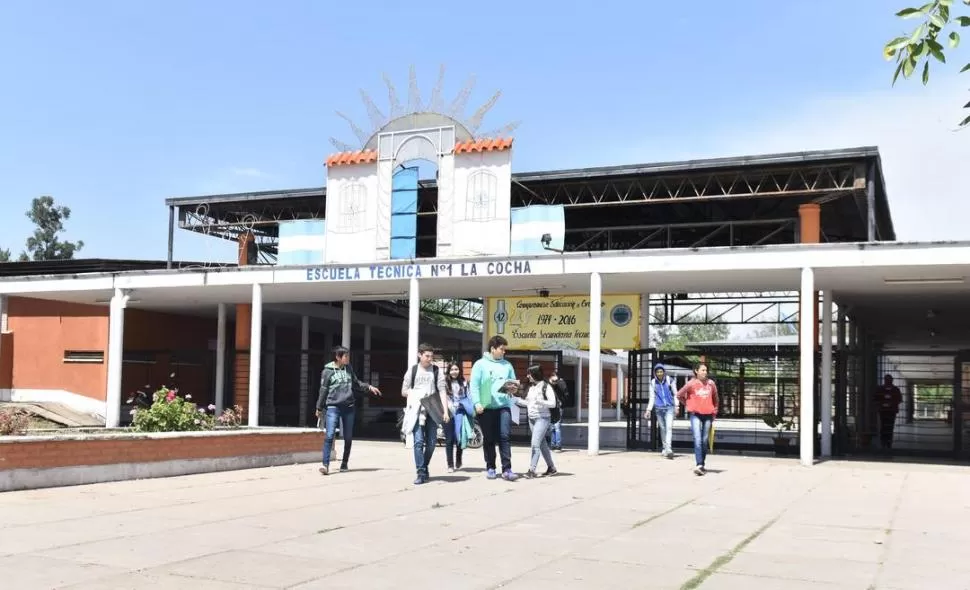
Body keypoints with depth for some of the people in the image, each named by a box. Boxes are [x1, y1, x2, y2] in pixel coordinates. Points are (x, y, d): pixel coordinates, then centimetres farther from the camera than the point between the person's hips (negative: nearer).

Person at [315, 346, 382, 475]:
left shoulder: (348, 369, 8)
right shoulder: (328, 371, -5)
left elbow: (356, 383, 21)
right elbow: (323, 390, -1)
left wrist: (369, 387, 10)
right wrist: (319, 408, 3)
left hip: (349, 407, 5)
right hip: (333, 406, -5)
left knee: (348, 437, 9)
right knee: (329, 435, -15)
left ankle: (344, 463, 23)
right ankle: (326, 464, -15)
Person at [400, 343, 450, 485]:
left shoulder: (437, 371, 7)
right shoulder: (412, 371, 9)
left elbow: (442, 391, -1)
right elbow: (404, 391, 13)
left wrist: (445, 411, -11)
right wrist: (416, 394, -5)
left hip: (432, 411, 1)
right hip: (416, 411, -1)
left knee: (431, 442, 4)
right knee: (419, 441, -9)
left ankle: (425, 466, 25)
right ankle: (421, 473, -8)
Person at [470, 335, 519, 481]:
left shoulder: (507, 365, 13)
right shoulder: (480, 364, 2)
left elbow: (513, 383, 19)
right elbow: (474, 385, -3)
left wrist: (513, 389, -4)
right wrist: (477, 403, -14)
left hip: (503, 406, 2)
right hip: (486, 407, -2)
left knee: (505, 437, -7)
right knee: (489, 439, 5)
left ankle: (507, 470, -8)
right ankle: (490, 468, 16)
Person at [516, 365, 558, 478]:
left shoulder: (546, 386, -9)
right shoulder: (531, 387, 13)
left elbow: (553, 403, -12)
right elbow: (527, 402, 18)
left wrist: (541, 402, -28)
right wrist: (513, 399, 10)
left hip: (542, 418, -8)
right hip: (531, 419, 8)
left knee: (535, 443, -15)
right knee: (542, 444, 12)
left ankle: (532, 470, -17)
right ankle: (551, 468, 22)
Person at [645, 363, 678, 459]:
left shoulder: (669, 380, 0)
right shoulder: (653, 382, 5)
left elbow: (675, 394, 8)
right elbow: (652, 397, 10)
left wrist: (676, 406, 5)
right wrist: (649, 410, 5)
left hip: (669, 407, -2)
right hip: (659, 408, 2)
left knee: (669, 427, -16)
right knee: (662, 428, 8)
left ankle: (668, 449, -24)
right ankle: (665, 448, 21)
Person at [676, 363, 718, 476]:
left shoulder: (711, 383, 3)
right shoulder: (691, 384, -5)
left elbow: (715, 398, 18)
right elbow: (679, 395, 6)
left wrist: (715, 411, 17)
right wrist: (688, 405, 7)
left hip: (708, 414, 3)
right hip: (695, 414, -3)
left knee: (705, 440, 9)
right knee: (697, 439, -14)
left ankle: (703, 464, 22)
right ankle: (699, 465, -21)